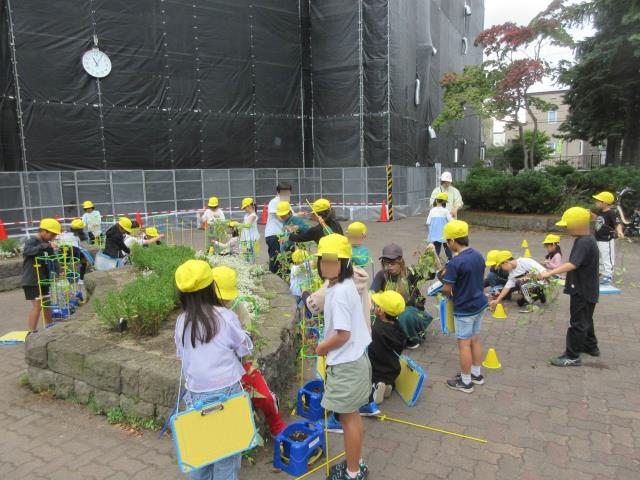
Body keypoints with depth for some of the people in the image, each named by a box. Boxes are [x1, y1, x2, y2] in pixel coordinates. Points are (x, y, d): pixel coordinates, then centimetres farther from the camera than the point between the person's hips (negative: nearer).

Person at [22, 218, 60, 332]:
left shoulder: (46, 244, 10)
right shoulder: (31, 241, -14)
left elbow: (51, 260, 11)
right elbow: (26, 251, -36)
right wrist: (46, 246, -43)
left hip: (43, 280, 8)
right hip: (31, 281, -8)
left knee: (47, 304, 17)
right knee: (37, 305, -12)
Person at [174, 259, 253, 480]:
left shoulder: (182, 321, -3)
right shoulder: (225, 316, -12)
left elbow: (181, 354, 9)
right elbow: (245, 348, -2)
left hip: (196, 391, 3)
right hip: (226, 389, -3)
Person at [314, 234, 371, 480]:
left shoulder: (339, 292, -25)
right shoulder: (345, 285, 6)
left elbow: (343, 334, -25)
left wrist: (322, 348, -9)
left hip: (346, 364, -10)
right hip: (353, 359, 10)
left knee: (347, 418, 6)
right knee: (352, 415, 21)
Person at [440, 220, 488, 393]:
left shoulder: (455, 263, -25)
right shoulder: (479, 255, 0)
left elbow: (446, 289, -21)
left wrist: (450, 294, 2)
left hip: (464, 309, -8)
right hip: (480, 304, 8)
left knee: (464, 344, 5)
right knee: (475, 339, 20)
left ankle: (466, 382, 17)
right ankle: (476, 374, 34)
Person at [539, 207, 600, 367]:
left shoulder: (584, 242, -25)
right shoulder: (585, 239, 8)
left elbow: (573, 264, -37)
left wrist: (550, 273, -42)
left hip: (582, 291, -11)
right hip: (585, 289, 11)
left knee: (577, 323, -2)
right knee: (585, 320, 25)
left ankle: (572, 357, 6)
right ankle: (591, 347, 42)